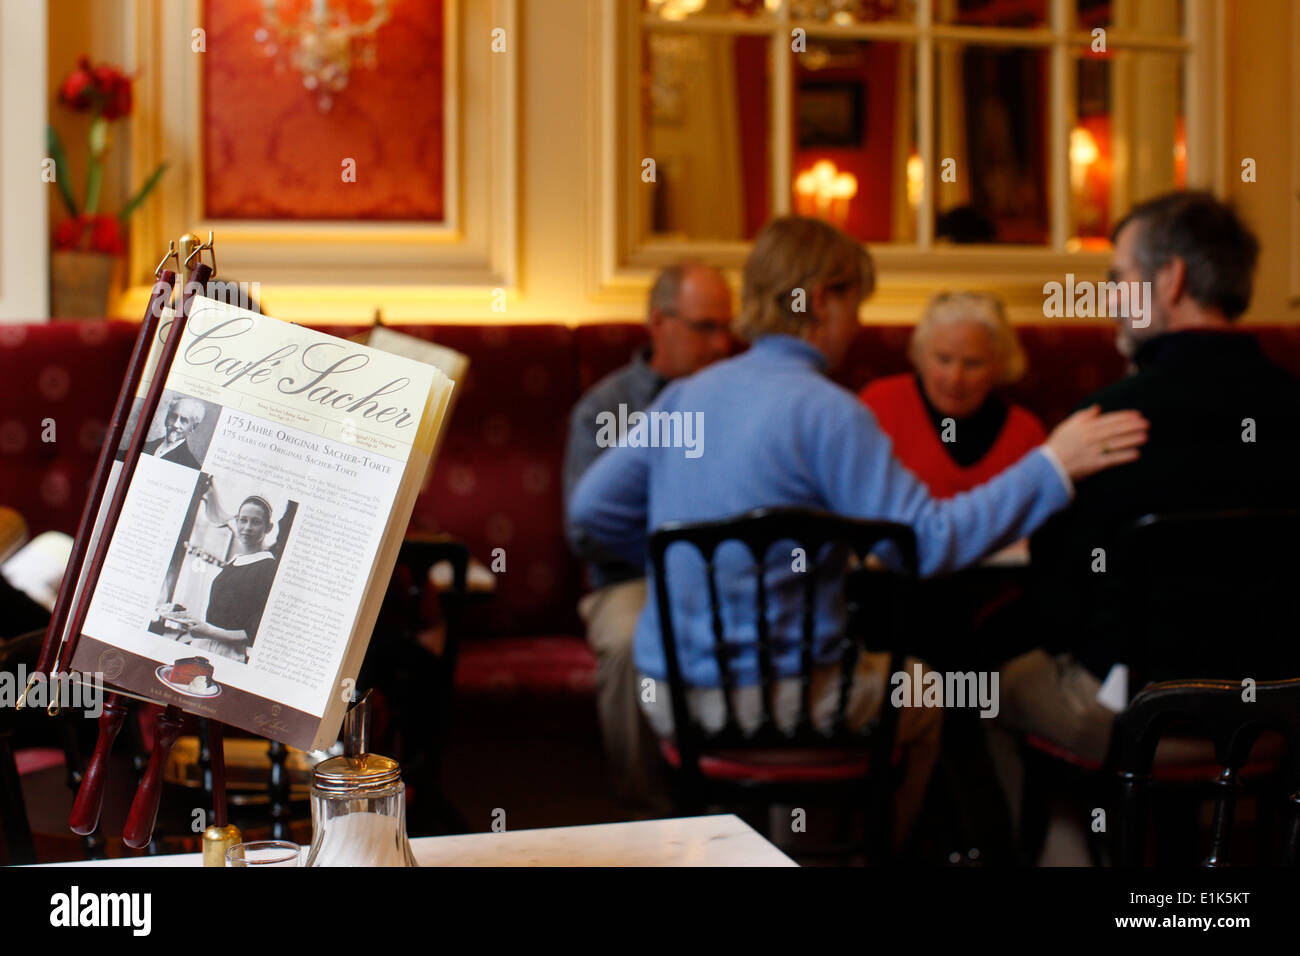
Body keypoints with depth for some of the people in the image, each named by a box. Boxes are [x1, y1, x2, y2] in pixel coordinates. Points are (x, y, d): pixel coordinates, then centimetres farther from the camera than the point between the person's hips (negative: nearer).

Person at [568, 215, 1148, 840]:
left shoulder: (687, 395, 3)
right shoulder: (825, 410, -17)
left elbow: (592, 508, 6)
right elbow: (929, 542, -20)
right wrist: (1052, 466, -14)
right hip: (776, 705, -6)